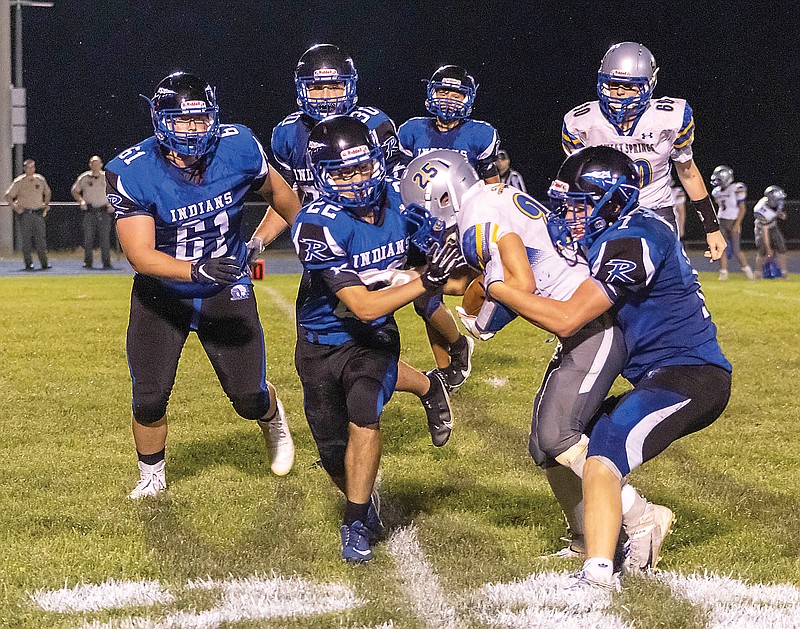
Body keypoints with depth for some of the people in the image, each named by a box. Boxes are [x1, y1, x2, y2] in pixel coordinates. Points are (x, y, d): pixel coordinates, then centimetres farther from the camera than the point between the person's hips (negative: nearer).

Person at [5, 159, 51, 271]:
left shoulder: (40, 180, 7)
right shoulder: (18, 182, -3)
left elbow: (47, 193, 24)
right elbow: (8, 197, -1)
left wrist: (46, 206, 15)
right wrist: (15, 207, -12)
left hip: (38, 213, 3)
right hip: (24, 214, -3)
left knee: (41, 238, -1)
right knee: (25, 240, -2)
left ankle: (44, 263, 1)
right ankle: (28, 263, 2)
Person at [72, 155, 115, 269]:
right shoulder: (84, 177, 6)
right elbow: (74, 191, 14)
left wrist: (112, 203, 0)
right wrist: (81, 200, -3)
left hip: (104, 212, 0)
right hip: (89, 212, 0)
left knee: (105, 237, -3)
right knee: (88, 237, -1)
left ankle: (106, 262, 0)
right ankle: (87, 262, 5)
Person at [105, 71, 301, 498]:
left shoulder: (237, 148, -17)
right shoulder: (133, 173, -23)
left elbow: (277, 192, 5)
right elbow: (140, 254, -27)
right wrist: (197, 270, -43)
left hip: (226, 291, 1)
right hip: (162, 293, -1)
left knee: (250, 399, 2)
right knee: (149, 400, -5)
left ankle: (274, 421, 41)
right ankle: (151, 478, 25)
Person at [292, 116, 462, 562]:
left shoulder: (399, 203, -12)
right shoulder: (319, 226, -28)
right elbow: (365, 306, -30)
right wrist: (425, 281, -37)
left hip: (375, 338, 2)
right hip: (323, 344, -2)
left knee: (363, 411, -25)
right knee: (334, 455, 8)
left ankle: (357, 524, -10)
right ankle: (365, 502, 41)